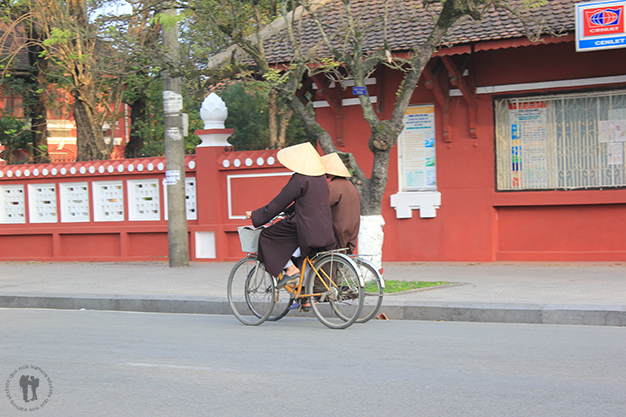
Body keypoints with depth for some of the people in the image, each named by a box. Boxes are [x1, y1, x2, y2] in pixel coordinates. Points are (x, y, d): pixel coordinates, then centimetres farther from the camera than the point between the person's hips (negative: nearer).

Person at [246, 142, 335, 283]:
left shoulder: (300, 179, -14)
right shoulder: (320, 177, 11)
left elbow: (279, 202, -10)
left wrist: (255, 215, -1)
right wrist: (287, 211, 33)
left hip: (306, 227, -9)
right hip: (324, 228, 9)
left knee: (267, 236, 2)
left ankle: (291, 269, -4)